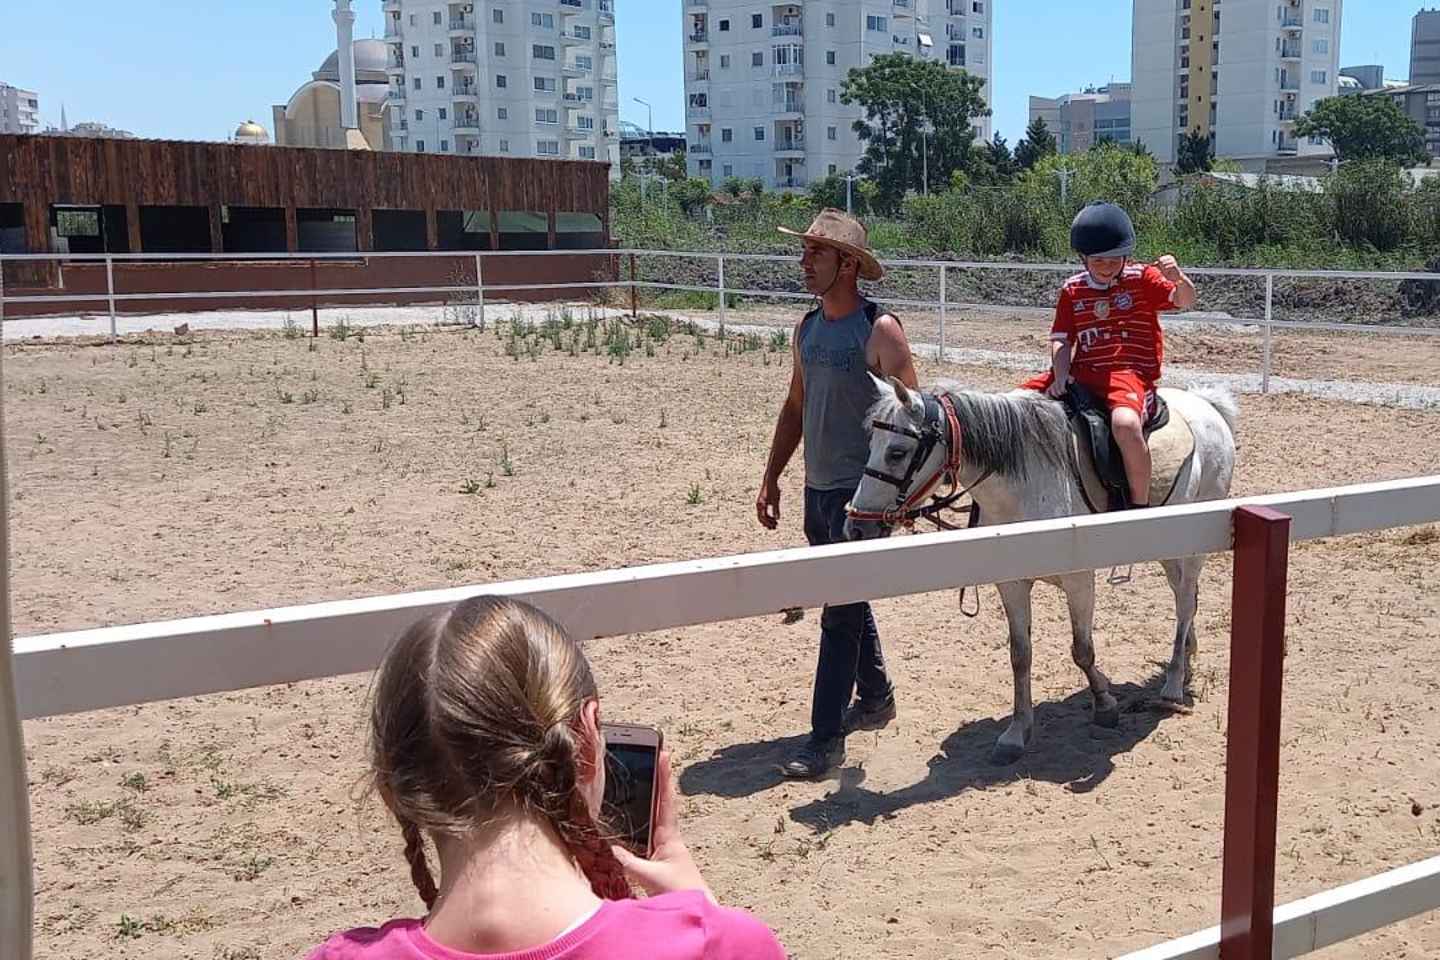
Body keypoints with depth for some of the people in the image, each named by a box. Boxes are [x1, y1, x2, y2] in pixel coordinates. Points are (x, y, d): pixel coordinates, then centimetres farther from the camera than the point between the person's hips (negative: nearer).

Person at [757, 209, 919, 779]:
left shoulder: (879, 330, -13)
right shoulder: (807, 329, 10)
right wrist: (771, 479, 14)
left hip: (862, 491, -8)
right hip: (817, 489, 8)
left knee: (840, 612, -7)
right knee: (844, 601, 19)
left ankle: (825, 739, -1)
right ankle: (876, 698, 38)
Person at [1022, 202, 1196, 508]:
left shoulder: (1142, 279, 3)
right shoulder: (1072, 290, 12)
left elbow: (1185, 301, -8)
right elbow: (1061, 340, 8)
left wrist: (1178, 278, -31)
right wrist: (1061, 377, -10)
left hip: (1131, 372, -5)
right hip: (1082, 373, 5)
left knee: (1126, 424, -38)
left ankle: (1140, 505, -22)